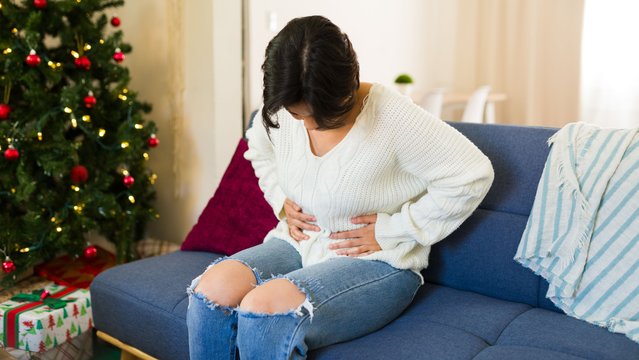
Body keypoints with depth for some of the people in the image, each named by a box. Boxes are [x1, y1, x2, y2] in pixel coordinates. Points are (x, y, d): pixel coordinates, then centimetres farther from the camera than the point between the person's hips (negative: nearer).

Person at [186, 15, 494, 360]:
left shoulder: (394, 117, -21)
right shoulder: (280, 110, -3)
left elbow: (473, 175, -17)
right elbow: (259, 148, 21)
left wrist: (391, 230, -15)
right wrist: (281, 201, 4)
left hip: (377, 264, -5)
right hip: (299, 243, 6)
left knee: (262, 307, -32)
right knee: (211, 289, -24)